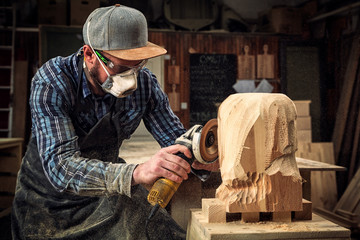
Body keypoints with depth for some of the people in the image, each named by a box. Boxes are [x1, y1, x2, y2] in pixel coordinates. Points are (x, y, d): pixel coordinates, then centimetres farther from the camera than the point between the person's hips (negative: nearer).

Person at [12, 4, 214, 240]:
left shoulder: (145, 83, -16)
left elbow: (175, 140, -7)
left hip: (110, 188, 3)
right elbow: (60, 167, -40)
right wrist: (137, 173, -55)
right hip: (50, 197, -2)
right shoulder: (51, 84, -28)